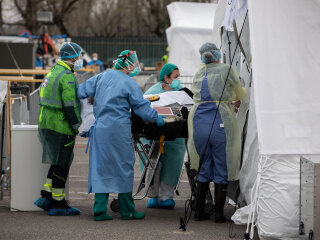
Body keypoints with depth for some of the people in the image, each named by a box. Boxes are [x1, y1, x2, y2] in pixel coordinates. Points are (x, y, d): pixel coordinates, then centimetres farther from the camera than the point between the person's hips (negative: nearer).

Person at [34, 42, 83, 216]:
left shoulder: (53, 72, 14)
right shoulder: (67, 77, -17)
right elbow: (69, 106, -22)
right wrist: (78, 126, -15)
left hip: (46, 124, 10)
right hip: (61, 129, -10)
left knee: (58, 162, 18)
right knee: (61, 164, -2)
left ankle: (46, 196, 16)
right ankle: (58, 204, 4)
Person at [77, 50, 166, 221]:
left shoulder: (102, 77, 9)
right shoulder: (130, 84, -7)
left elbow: (81, 91, 12)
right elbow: (142, 108, -3)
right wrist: (156, 117, 12)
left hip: (100, 128, 5)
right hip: (119, 130, -5)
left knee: (100, 168, 8)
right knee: (123, 168, 5)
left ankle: (99, 210, 4)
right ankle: (127, 211, 11)